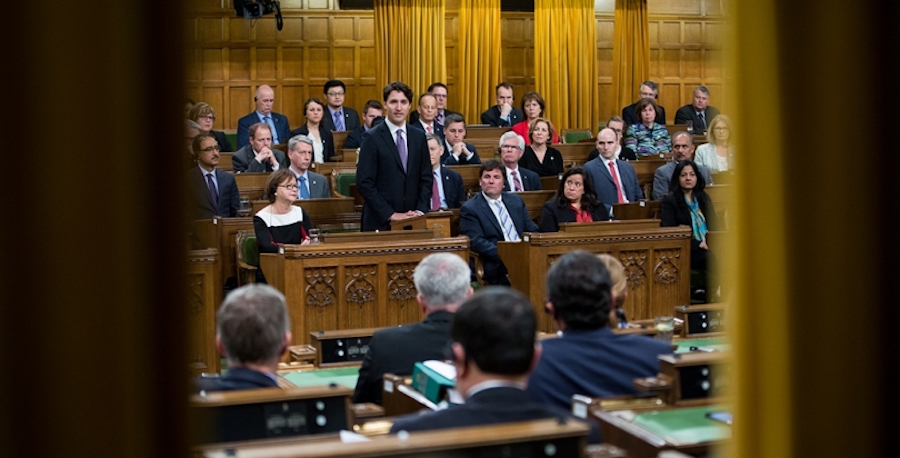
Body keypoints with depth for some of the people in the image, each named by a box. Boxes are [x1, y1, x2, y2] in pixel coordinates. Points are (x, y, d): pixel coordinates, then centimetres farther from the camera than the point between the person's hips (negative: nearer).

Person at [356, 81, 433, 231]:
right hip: (380, 222, -4)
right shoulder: (372, 138, -5)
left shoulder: (419, 137, 9)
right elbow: (364, 183, -10)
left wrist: (420, 210, -3)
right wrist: (390, 214, -14)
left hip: (413, 220, 4)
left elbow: (426, 178, 11)